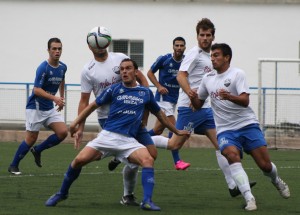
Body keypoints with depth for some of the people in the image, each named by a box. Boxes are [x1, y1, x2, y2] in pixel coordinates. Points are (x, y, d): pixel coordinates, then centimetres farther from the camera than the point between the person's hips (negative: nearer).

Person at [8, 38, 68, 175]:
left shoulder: (63, 68, 3)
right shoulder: (43, 68, -19)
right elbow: (37, 90, -26)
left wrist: (61, 98, 24)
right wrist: (55, 98, -35)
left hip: (50, 108, 7)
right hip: (36, 107, -7)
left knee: (63, 132, -9)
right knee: (31, 139, -5)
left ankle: (38, 150, 12)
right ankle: (13, 166, 11)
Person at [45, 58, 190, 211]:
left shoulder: (146, 93, 13)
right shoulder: (114, 89, 8)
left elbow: (159, 114, 27)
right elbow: (94, 105, 16)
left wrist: (176, 131, 35)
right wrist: (76, 123, 9)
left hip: (128, 141, 1)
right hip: (107, 136, -1)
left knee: (148, 160, -28)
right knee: (79, 160, -16)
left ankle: (147, 201, -32)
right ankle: (62, 194, 7)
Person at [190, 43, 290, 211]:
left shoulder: (237, 74, -5)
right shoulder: (208, 79, 11)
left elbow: (245, 101, -18)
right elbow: (199, 104, 20)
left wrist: (229, 97, -38)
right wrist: (194, 98, -3)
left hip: (247, 124, -3)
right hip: (225, 129, 3)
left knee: (265, 165, -5)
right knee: (232, 155, -29)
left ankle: (276, 180, 33)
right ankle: (249, 198, -32)